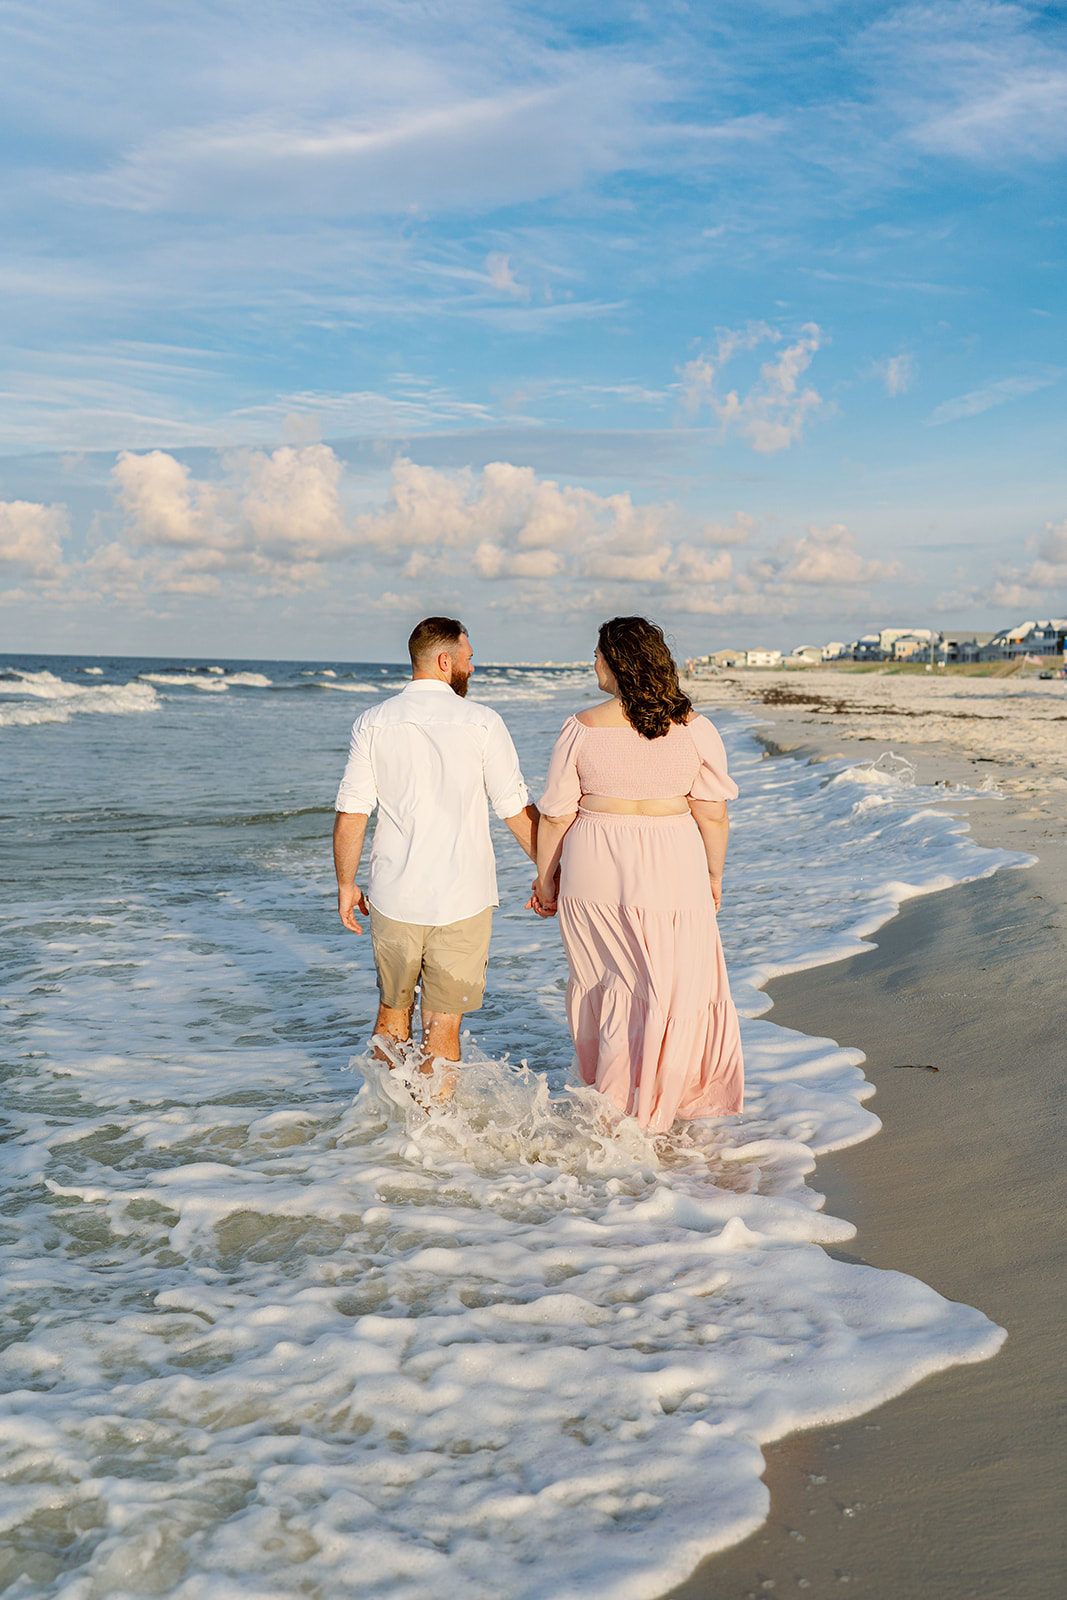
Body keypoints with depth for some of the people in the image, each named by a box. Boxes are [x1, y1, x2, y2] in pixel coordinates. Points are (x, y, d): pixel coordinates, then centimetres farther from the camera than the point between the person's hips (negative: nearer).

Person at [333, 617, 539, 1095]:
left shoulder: (373, 723, 0)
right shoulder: (481, 723, -7)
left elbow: (351, 813, -2)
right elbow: (517, 811, -5)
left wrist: (346, 884, 9)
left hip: (393, 895, 3)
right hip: (462, 896, -2)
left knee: (393, 1012, 20)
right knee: (443, 1026, 7)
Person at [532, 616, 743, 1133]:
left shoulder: (582, 729, -8)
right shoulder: (694, 728, -6)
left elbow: (555, 815, -4)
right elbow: (713, 814, -3)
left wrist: (545, 876, 9)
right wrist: (713, 875, 11)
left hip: (595, 873, 1)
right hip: (670, 871, -1)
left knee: (602, 984, 16)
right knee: (672, 989, 9)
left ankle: (609, 1096, 30)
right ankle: (641, 1113, 14)